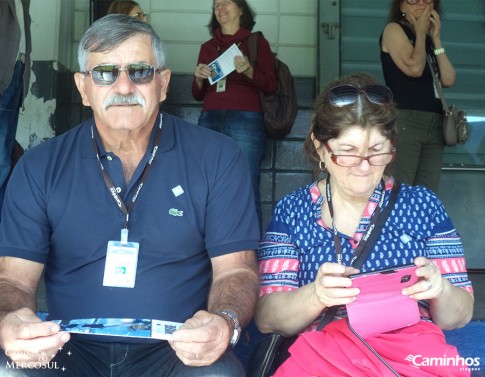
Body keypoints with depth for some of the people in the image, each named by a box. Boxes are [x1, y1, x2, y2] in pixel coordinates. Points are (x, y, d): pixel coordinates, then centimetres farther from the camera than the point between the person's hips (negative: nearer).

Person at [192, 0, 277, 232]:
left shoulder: (257, 43, 10)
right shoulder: (207, 47, 21)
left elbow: (271, 86, 3)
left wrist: (249, 71, -14)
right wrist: (199, 77, 0)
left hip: (245, 120, -4)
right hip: (209, 120, 4)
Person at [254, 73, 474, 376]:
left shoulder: (422, 204, 9)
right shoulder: (291, 211, 7)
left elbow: (460, 316, 11)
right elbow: (266, 319, 1)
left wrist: (441, 291, -12)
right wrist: (314, 296, -20)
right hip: (322, 352, 0)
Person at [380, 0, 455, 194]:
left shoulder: (429, 38, 21)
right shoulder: (394, 29, 3)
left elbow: (448, 80, 7)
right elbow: (414, 68, -13)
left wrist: (436, 38, 7)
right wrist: (420, 33, 2)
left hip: (434, 124, 7)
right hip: (404, 122, -7)